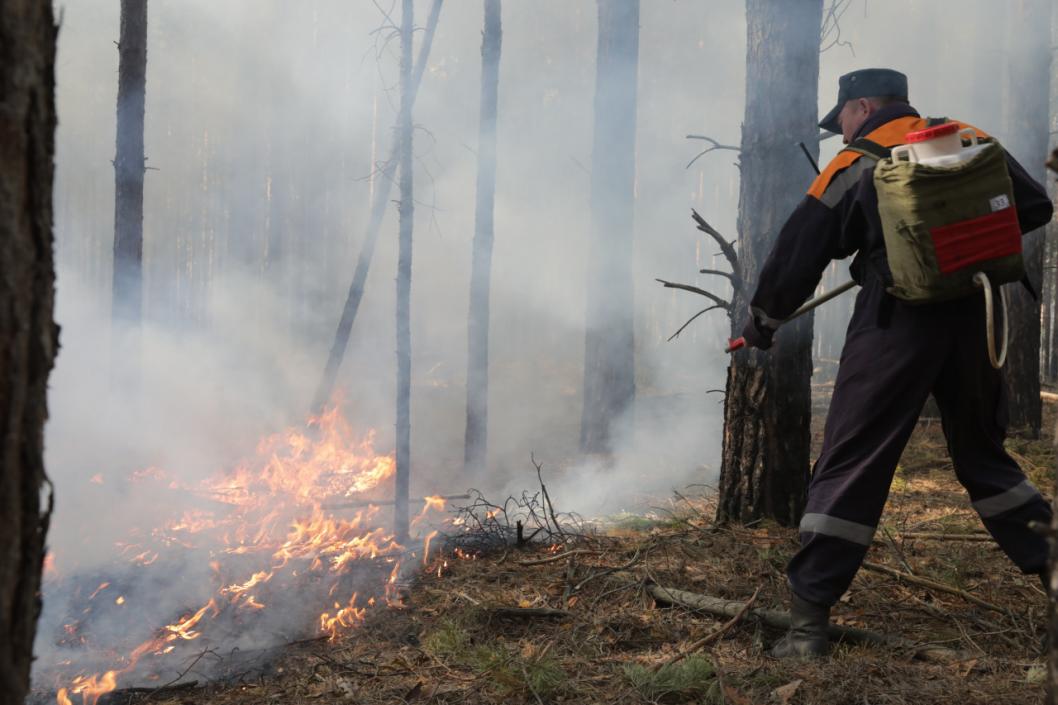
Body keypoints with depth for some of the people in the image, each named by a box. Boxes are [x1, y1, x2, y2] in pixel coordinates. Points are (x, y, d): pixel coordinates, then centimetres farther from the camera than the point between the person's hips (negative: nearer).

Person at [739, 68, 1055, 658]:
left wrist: (763, 322, 16)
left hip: (896, 326, -4)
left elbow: (798, 256, 2)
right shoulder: (970, 143, 10)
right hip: (972, 318, 4)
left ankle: (810, 618, -4)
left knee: (852, 463, -2)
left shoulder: (853, 167, 0)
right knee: (984, 453, 22)